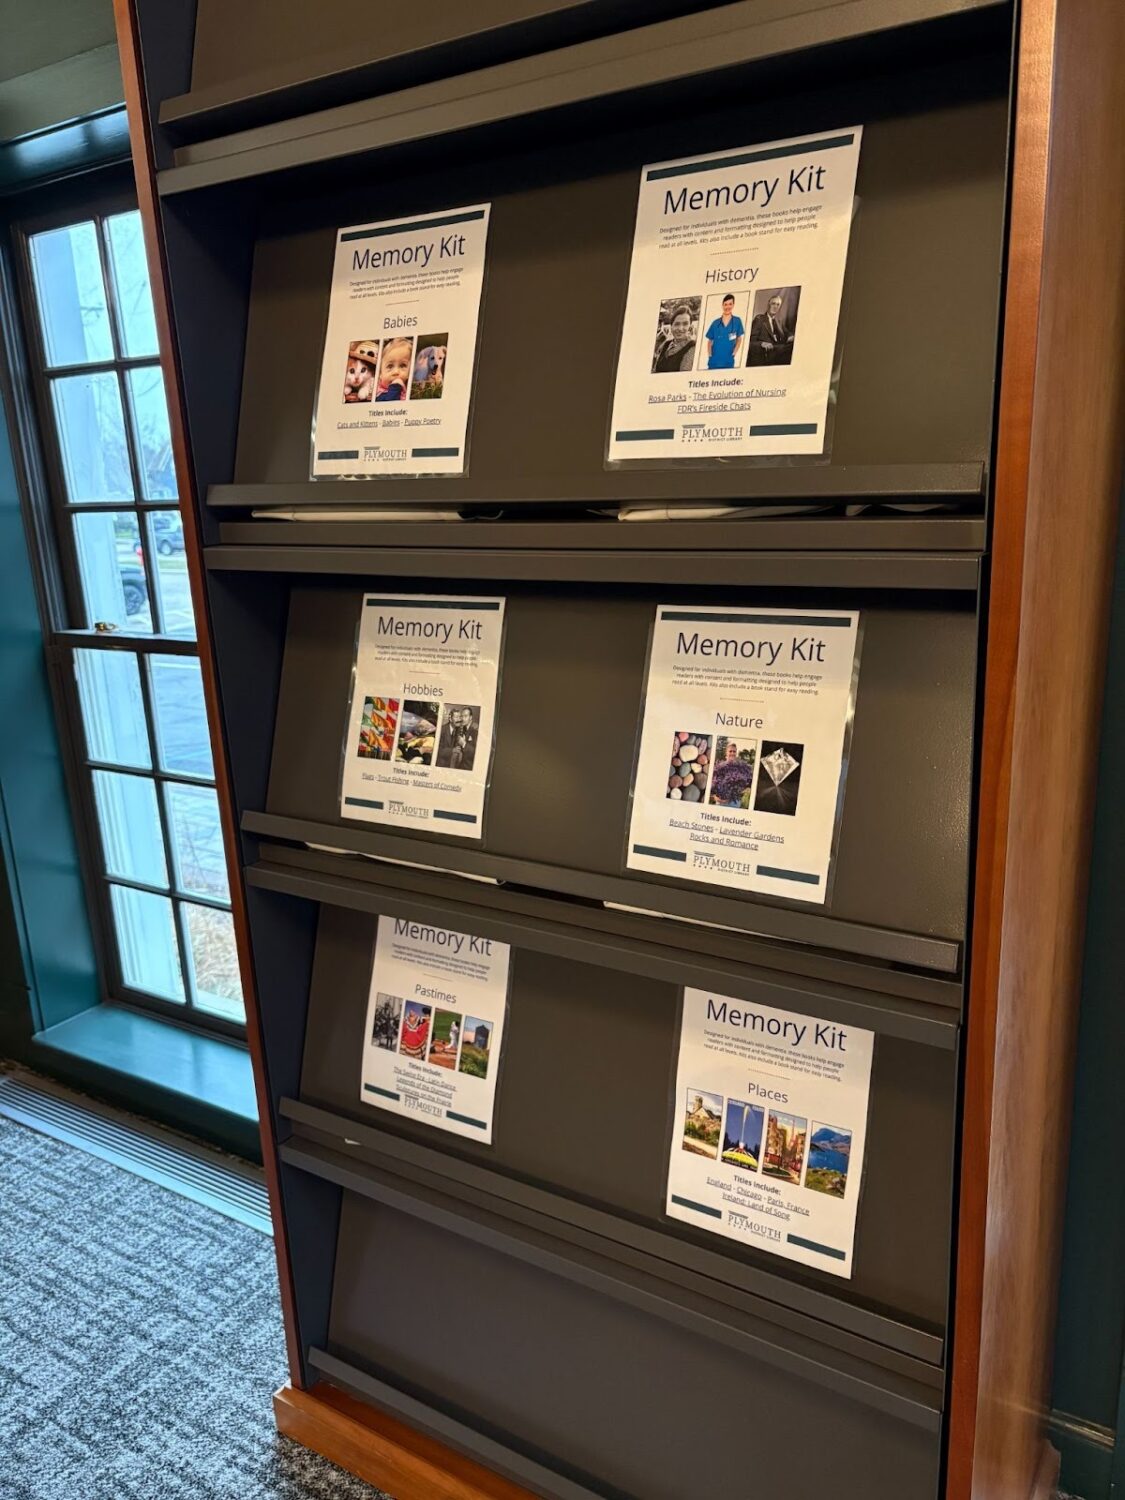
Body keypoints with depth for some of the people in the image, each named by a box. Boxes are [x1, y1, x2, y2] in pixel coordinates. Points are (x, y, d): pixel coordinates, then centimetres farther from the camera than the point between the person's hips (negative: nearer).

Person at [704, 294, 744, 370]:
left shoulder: (737, 321, 1)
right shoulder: (716, 323, 3)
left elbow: (739, 339, 10)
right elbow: (710, 341, 12)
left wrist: (734, 353, -1)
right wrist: (709, 355, 1)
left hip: (728, 362, -1)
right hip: (714, 362, 1)